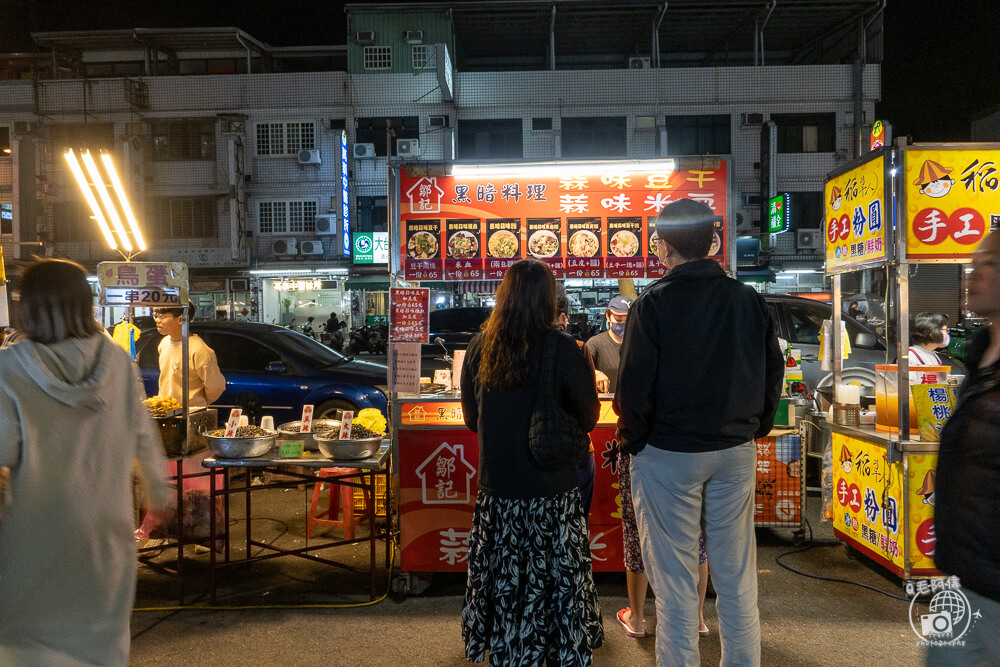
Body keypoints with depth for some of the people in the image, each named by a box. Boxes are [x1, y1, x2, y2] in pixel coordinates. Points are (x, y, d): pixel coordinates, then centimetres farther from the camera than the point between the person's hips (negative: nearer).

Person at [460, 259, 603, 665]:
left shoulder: (480, 347, -3)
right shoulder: (561, 348, -14)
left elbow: (472, 419, 8)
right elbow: (589, 418, -5)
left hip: (497, 487, 3)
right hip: (552, 490, -3)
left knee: (504, 584, 16)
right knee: (557, 581, 11)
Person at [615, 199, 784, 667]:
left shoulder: (653, 304, -13)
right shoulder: (749, 300, 1)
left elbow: (634, 388, -16)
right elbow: (773, 373, 7)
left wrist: (632, 441, -1)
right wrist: (753, 430, 17)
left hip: (668, 454, -4)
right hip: (736, 452, 5)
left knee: (674, 576, 7)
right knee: (736, 573, 15)